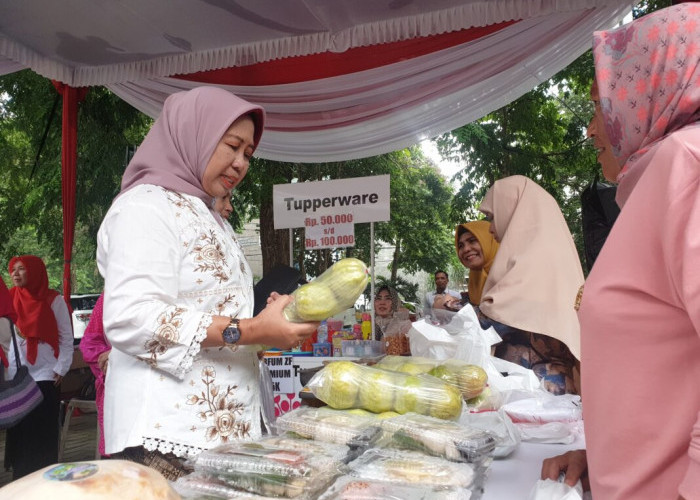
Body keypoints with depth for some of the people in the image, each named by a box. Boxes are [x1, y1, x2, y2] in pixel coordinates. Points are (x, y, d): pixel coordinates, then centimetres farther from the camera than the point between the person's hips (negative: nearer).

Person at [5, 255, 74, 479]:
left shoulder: (53, 300, -4)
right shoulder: (9, 300, 4)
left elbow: (66, 338, -1)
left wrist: (61, 369, -6)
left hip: (45, 375, -3)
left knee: (43, 431, 2)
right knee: (18, 429, 6)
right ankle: (20, 478, 17)